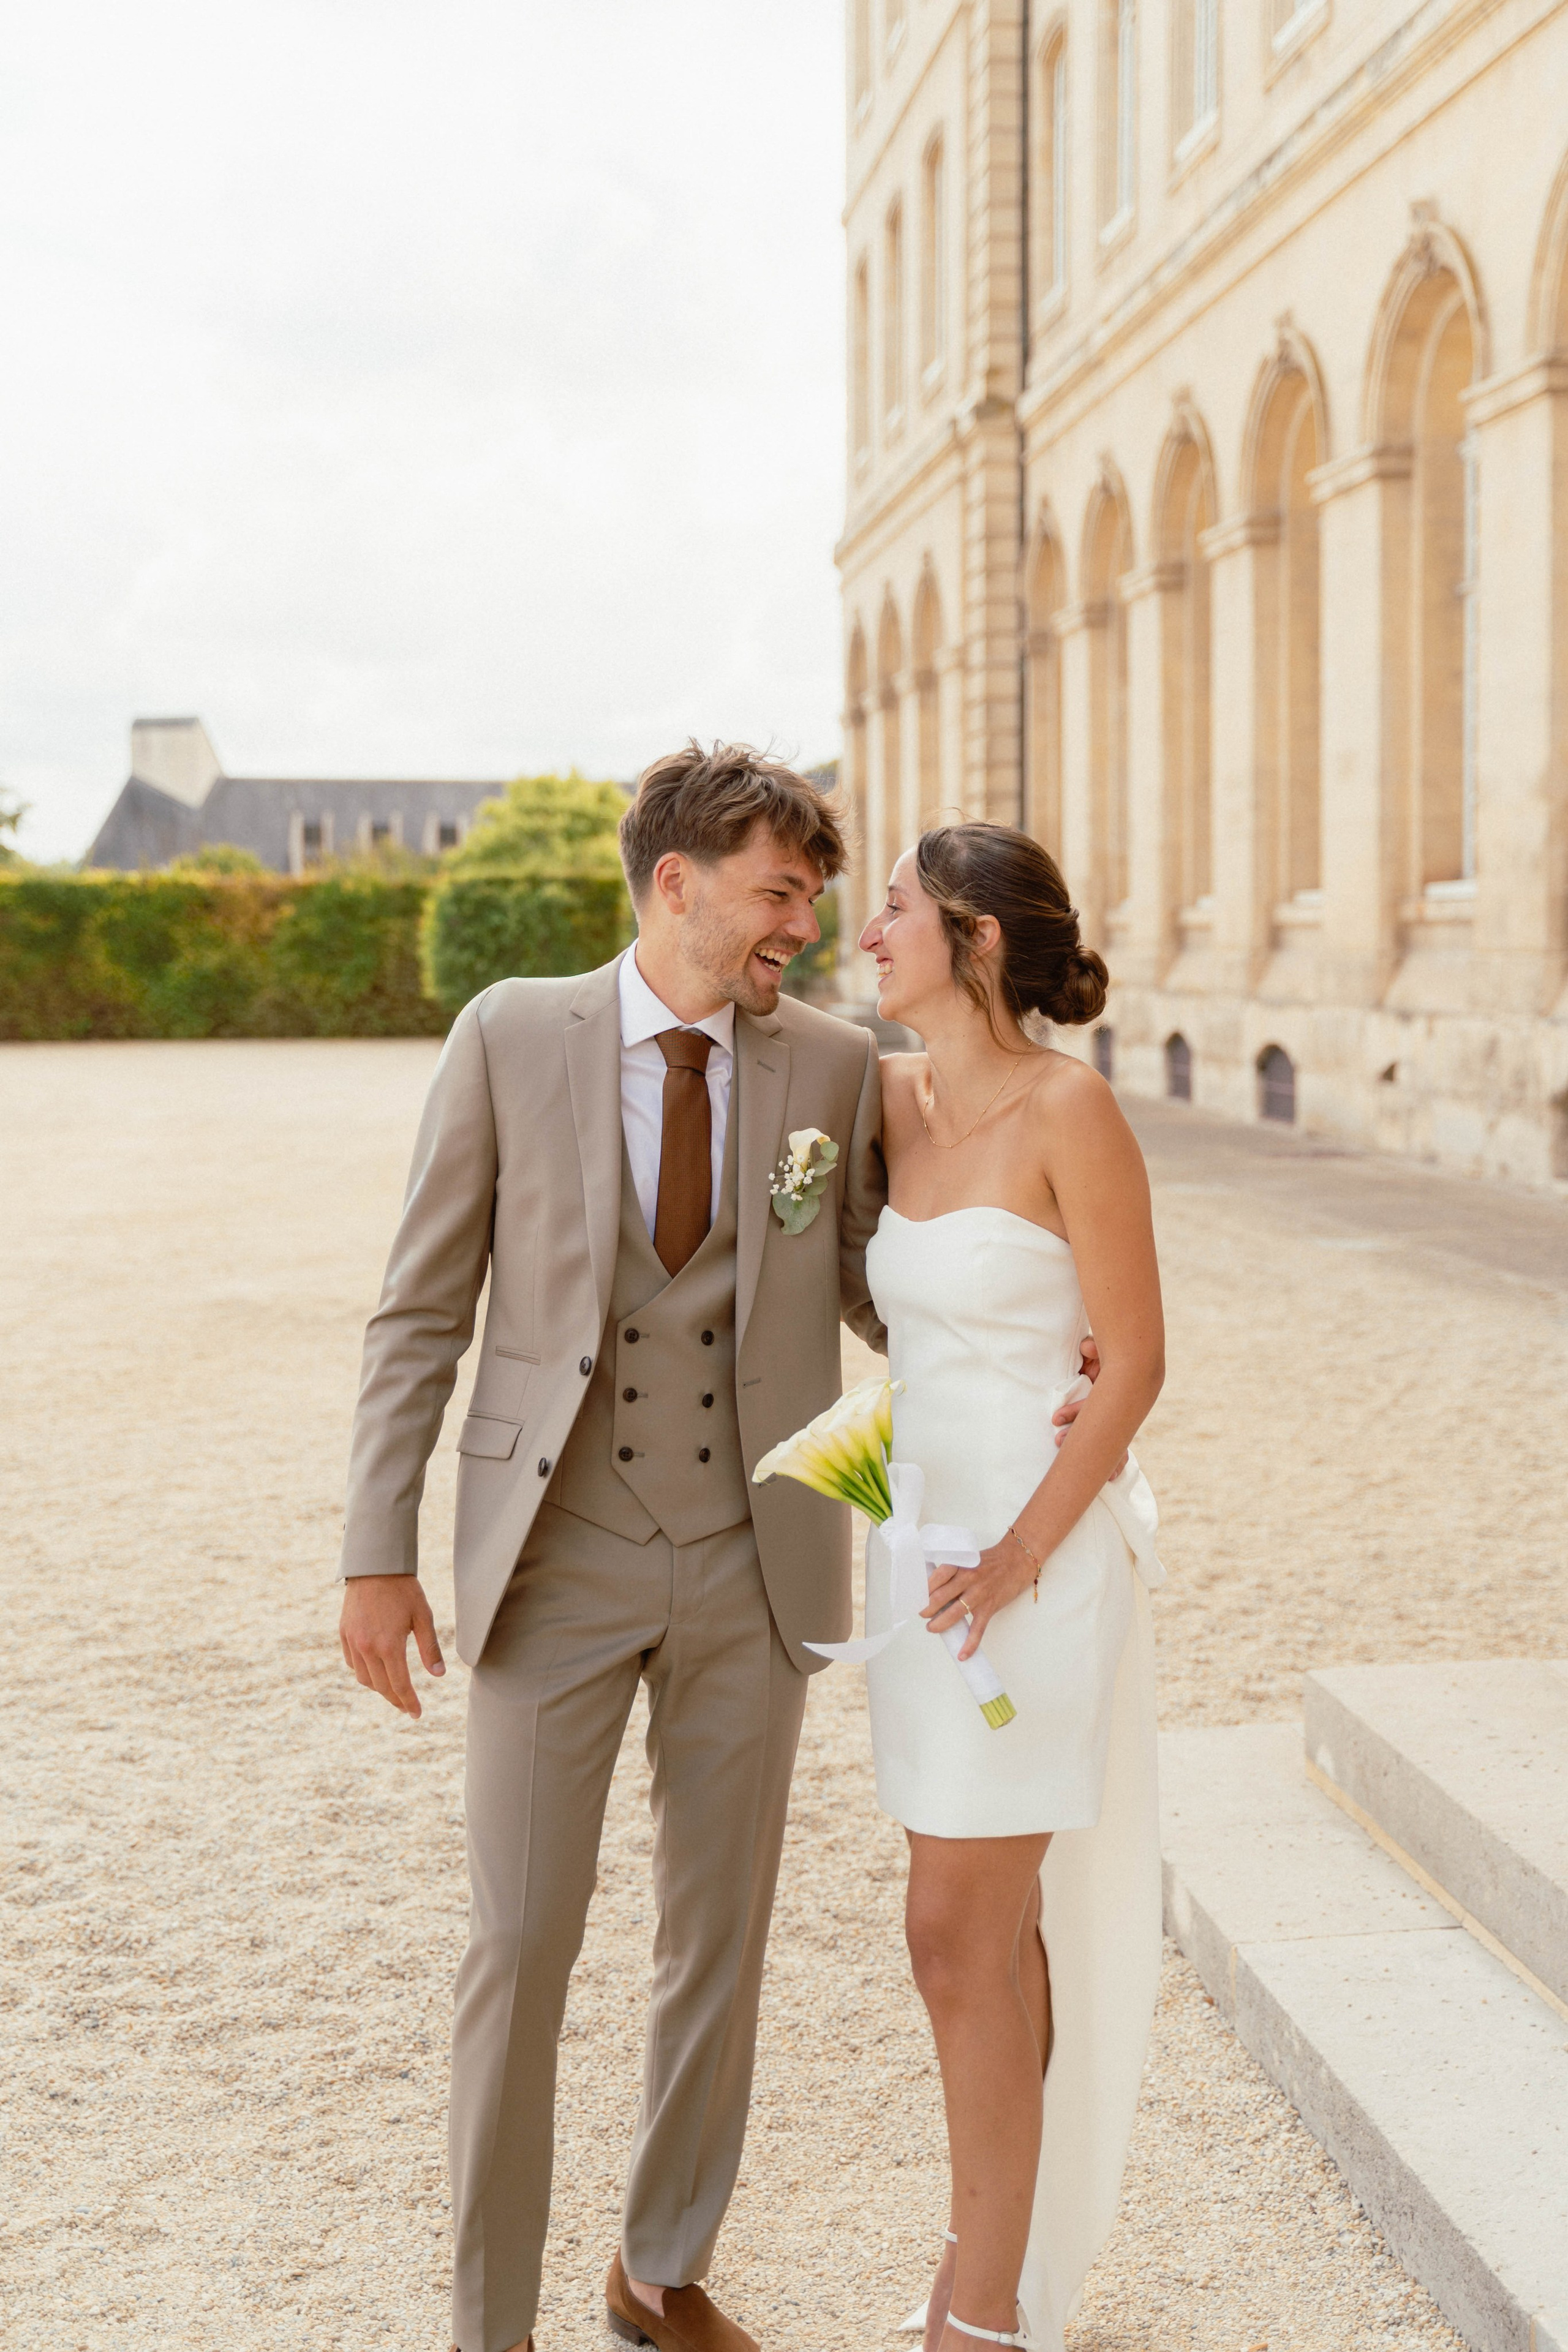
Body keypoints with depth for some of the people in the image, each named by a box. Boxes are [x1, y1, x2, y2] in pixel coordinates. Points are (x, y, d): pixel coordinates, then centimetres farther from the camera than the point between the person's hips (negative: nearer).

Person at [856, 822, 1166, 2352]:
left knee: (960, 1937, -3)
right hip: (931, 1537, 7)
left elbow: (1134, 1359, -15)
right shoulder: (897, 1102, 5)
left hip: (1037, 1553, -7)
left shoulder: (1070, 1108, -15)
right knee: (991, 1931, 15)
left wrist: (1023, 1551, -18)